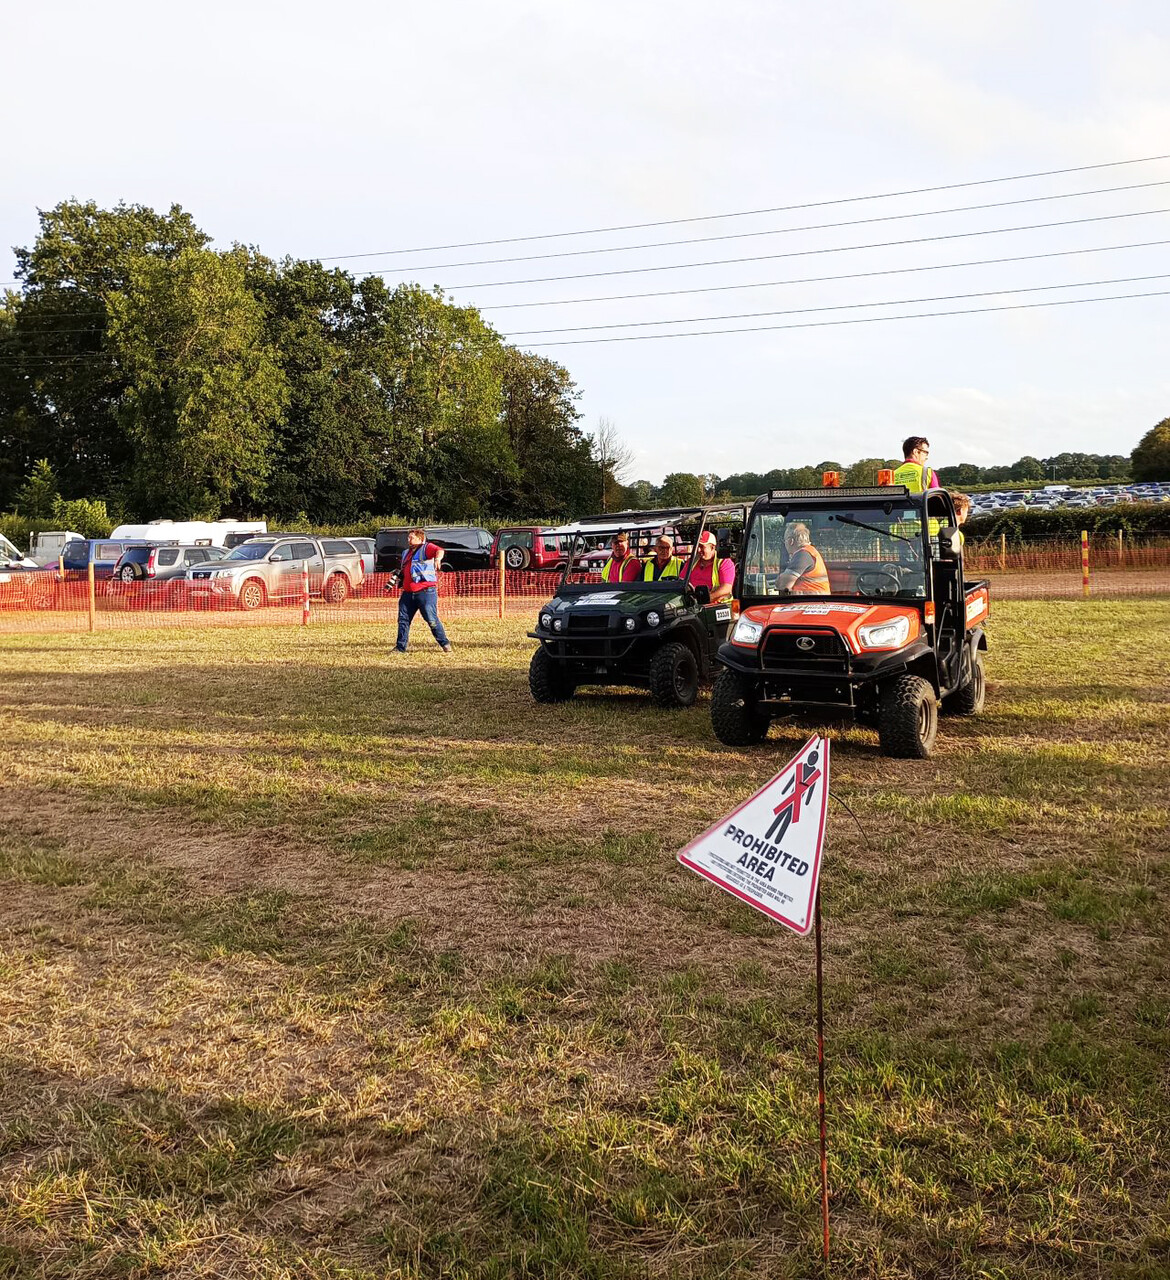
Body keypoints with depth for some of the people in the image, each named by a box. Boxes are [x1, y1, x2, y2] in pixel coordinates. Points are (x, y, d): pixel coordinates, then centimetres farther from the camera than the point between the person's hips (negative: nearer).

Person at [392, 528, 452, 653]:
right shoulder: (406, 553, 22)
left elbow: (439, 550, -25)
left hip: (426, 592, -7)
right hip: (408, 593, 8)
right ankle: (400, 647, 16)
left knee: (432, 619, -7)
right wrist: (399, 574, 18)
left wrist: (438, 559, -46)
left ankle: (445, 644, 6)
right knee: (403, 619, 7)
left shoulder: (426, 548, -3)